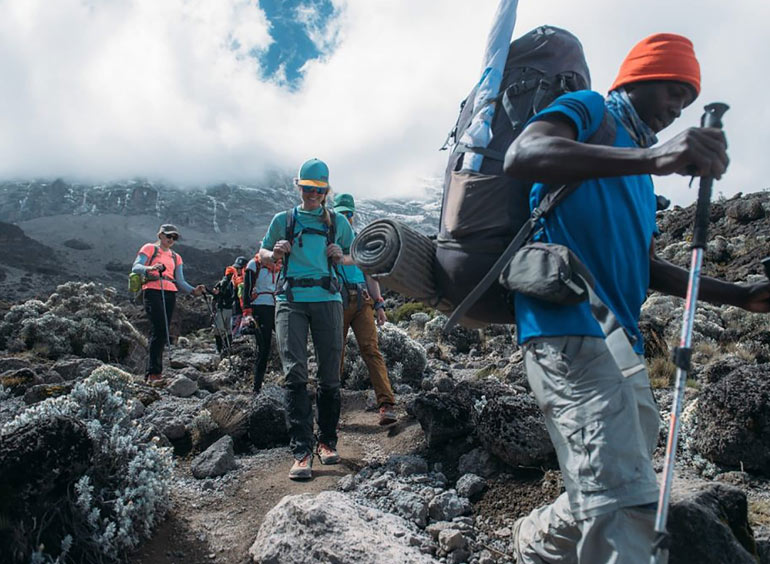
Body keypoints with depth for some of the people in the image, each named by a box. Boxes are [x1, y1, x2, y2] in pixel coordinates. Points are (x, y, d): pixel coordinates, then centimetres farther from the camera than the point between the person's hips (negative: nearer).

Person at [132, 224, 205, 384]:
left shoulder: (176, 257, 26)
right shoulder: (149, 248, 11)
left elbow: (180, 282, 16)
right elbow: (135, 267, -3)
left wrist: (193, 291, -3)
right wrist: (150, 268, -24)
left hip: (170, 294, 6)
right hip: (153, 291, -6)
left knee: (163, 333, 1)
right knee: (159, 330, -19)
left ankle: (151, 373, 6)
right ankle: (154, 372, -20)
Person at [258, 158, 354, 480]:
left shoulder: (337, 222, 16)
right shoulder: (283, 220, 15)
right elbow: (262, 255, 22)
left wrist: (342, 257, 1)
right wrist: (274, 254, -1)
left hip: (327, 299, 1)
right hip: (290, 299, -1)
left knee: (330, 375, 2)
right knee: (295, 373, -11)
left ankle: (328, 441, 17)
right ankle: (302, 451, -9)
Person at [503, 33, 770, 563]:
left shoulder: (641, 172, 29)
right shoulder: (588, 110, 4)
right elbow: (522, 155, -20)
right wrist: (649, 157, -31)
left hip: (623, 339, 10)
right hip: (570, 325, -10)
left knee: (624, 497, 16)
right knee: (624, 505, -17)